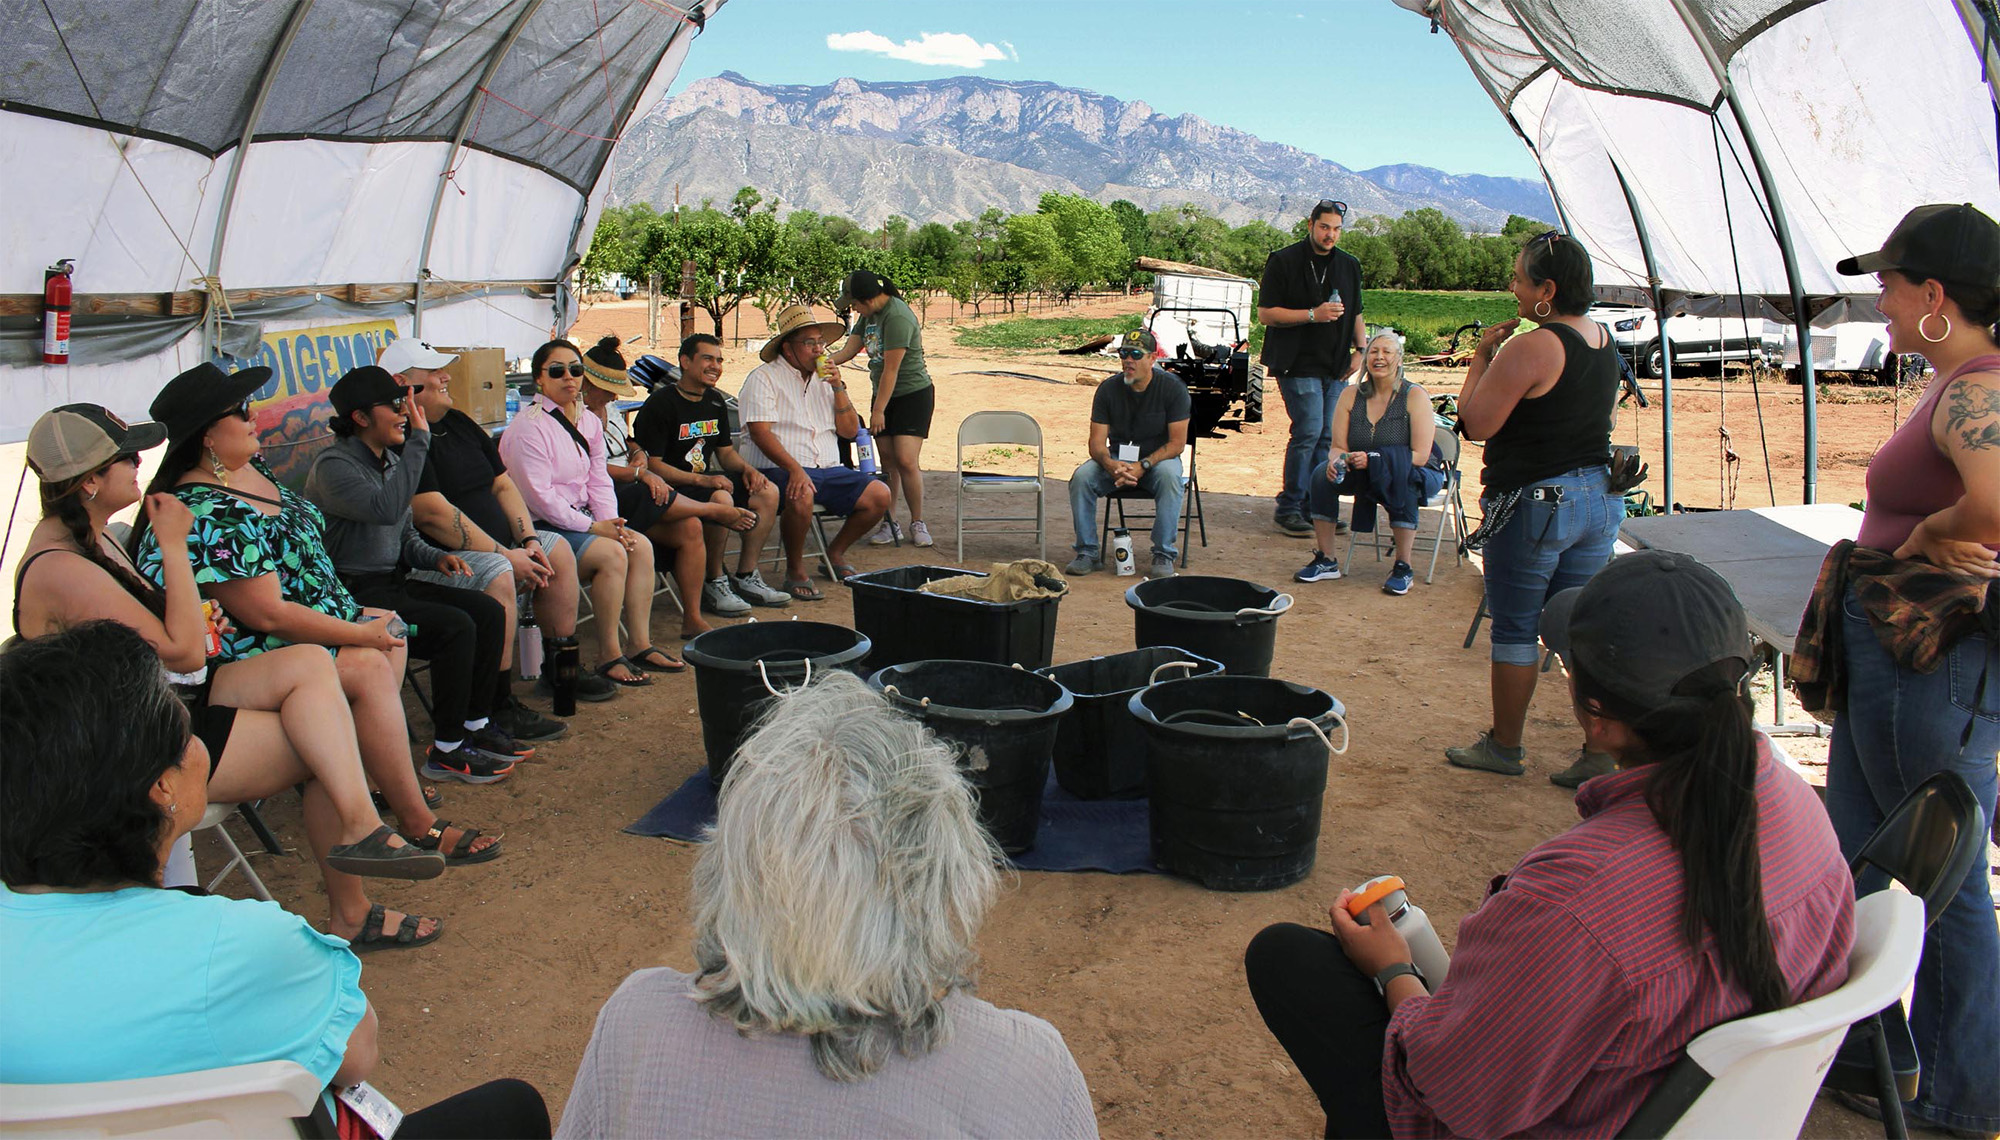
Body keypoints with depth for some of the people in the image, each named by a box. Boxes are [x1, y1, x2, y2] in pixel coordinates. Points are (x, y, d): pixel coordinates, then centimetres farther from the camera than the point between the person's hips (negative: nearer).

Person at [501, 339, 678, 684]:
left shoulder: (589, 423, 12)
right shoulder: (528, 427, -14)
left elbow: (599, 481, 11)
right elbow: (539, 496, -19)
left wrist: (612, 523, -8)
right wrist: (594, 527, -20)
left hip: (580, 518, 8)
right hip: (540, 527, -8)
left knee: (640, 545, -12)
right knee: (611, 554, -26)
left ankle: (641, 645, -7)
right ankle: (608, 656, -17)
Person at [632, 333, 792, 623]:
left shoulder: (715, 401, 12)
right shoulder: (661, 404, -13)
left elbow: (726, 452, 21)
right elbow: (651, 465, -18)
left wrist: (747, 469, -3)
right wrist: (702, 480, -27)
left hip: (707, 479, 8)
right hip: (672, 487, -8)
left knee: (767, 492, -8)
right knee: (721, 499, -34)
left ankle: (746, 578, -3)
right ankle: (713, 583, -18)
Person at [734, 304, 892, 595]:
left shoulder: (824, 379, 19)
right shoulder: (764, 378, -1)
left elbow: (850, 431, 13)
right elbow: (760, 432, -13)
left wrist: (838, 388, -1)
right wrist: (795, 469, -26)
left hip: (829, 470, 6)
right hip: (780, 470, -6)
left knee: (879, 495, -12)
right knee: (801, 496, -38)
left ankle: (835, 552, 10)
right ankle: (795, 570, -15)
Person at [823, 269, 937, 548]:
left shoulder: (898, 317, -22)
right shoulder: (870, 314, 7)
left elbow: (891, 369, -22)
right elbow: (850, 348, 8)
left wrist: (878, 410, -17)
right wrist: (830, 360, -14)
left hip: (913, 393, -8)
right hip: (884, 395, 8)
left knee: (906, 461, -13)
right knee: (887, 462, 4)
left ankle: (918, 523, 1)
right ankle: (889, 524, 7)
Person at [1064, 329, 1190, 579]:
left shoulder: (1172, 387, -12)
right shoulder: (1108, 388, -6)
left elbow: (1177, 443, -14)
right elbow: (1097, 441, -8)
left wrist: (1143, 466, -28)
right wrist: (1110, 465, -31)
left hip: (1158, 458, -2)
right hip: (1116, 458, 2)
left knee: (1169, 476, -36)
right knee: (1081, 476, -25)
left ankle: (1164, 555, -25)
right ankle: (1087, 552, -15)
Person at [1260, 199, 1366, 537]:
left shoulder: (1349, 266, 16)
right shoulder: (1283, 262, -2)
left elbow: (1355, 315, 25)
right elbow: (1265, 314, -7)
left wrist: (1361, 348, 8)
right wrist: (1313, 314, -16)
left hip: (1336, 368, 6)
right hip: (1299, 365, -6)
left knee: (1328, 437, 4)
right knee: (1309, 431, -13)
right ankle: (1289, 508, -2)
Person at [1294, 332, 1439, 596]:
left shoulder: (1415, 396, -13)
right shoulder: (1351, 396, 0)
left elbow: (1420, 455, -20)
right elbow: (1338, 447, 0)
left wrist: (1373, 460, -31)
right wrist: (1337, 460, -25)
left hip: (1417, 476, -4)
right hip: (1365, 475, 4)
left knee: (1401, 479, -37)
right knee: (1323, 476, -21)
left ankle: (1403, 568, -25)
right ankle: (1325, 561, -10)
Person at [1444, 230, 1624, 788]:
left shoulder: (1529, 349, -19)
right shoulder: (1604, 340, 8)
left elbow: (1475, 423, -16)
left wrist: (1482, 355, -7)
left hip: (1535, 503, -8)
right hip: (1599, 496, 8)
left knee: (1515, 627, 6)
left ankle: (1504, 746, 19)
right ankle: (1601, 749, 11)